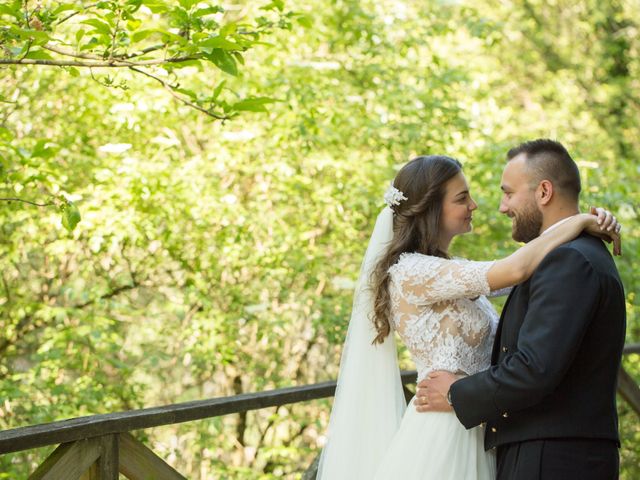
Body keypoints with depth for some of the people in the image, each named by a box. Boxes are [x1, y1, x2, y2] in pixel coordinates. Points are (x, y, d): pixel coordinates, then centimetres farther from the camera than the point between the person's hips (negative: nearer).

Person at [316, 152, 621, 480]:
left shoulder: (452, 269, 13)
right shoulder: (412, 271, -16)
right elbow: (515, 269, -24)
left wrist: (592, 227, -3)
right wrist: (579, 222, -11)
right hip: (442, 428, -9)